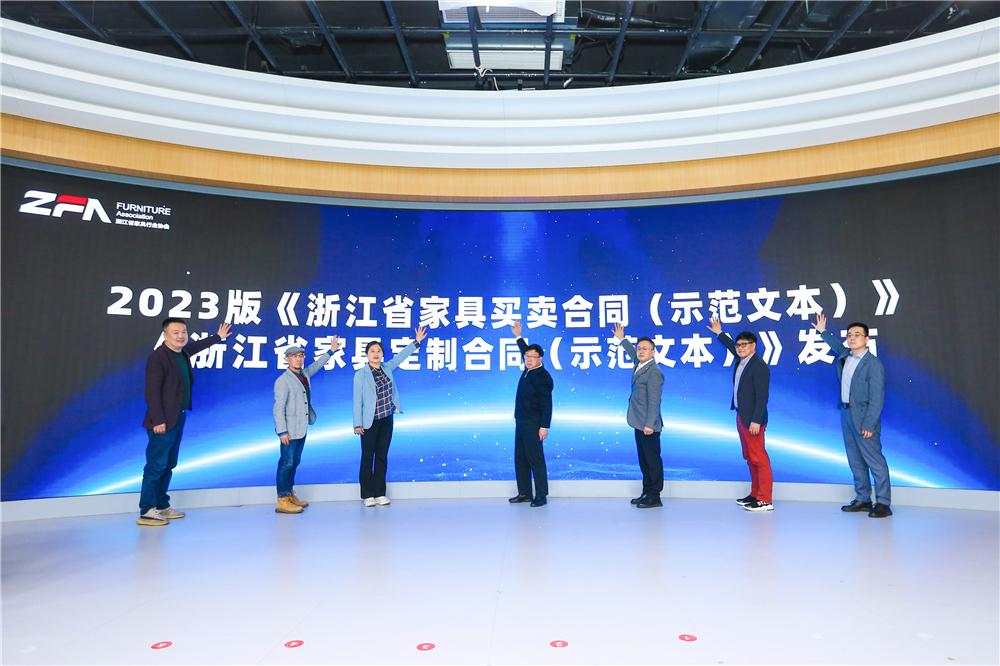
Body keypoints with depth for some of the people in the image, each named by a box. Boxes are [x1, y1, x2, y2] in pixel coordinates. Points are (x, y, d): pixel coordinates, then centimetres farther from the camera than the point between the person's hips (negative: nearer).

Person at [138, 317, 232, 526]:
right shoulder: (157, 357, -16)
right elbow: (152, 391, -19)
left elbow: (196, 346, 32)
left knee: (168, 465, 14)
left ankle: (162, 506, 24)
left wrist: (218, 337, 46)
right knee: (156, 466, -4)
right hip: (163, 422, -9)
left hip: (178, 419, 9)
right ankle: (146, 512, 3)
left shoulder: (182, 352, 9)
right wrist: (158, 420, -22)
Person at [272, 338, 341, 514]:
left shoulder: (304, 373, 8)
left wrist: (331, 350, 32)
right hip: (290, 430, -8)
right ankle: (282, 501, 3)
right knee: (286, 463, -3)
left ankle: (290, 494, 27)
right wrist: (282, 431, -20)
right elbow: (278, 408, -17)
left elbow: (317, 365, 29)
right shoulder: (283, 380, -14)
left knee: (295, 462, 16)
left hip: (301, 428, 8)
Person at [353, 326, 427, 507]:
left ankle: (379, 493, 17)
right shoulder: (361, 374, -8)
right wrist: (357, 424, -11)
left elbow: (401, 356, 12)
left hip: (386, 420, 5)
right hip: (370, 422, -5)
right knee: (368, 458, 4)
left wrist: (417, 341, 8)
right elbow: (357, 400, -9)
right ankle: (367, 495, 12)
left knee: (382, 457, 9)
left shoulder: (386, 368, 6)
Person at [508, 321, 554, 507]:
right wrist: (518, 336, 39)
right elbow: (525, 350, 30)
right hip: (521, 422, 9)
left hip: (533, 424, -9)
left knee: (535, 459, -7)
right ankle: (524, 493, 19)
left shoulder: (543, 376, -14)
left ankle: (541, 496, 0)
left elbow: (546, 403, -18)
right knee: (520, 458, 11)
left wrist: (544, 426, -21)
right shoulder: (528, 370, 9)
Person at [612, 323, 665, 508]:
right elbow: (633, 355, 34)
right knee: (644, 461, 14)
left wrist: (649, 424, -24)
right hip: (640, 423, 9)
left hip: (648, 425, -9)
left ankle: (654, 497, 7)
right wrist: (622, 339, 42)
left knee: (652, 460, 0)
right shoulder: (640, 365, 10)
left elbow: (654, 400, -21)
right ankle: (646, 493, 23)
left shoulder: (654, 372, -16)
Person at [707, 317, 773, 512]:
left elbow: (762, 396, -19)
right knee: (750, 459, 15)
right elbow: (732, 347, 34)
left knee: (759, 459, -5)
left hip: (752, 419, -9)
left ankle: (765, 500, 0)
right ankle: (755, 494, 25)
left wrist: (756, 421, -22)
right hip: (741, 416, 9)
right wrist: (719, 333, 41)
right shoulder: (742, 361, 10)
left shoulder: (759, 366, -15)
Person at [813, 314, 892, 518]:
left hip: (863, 417, -8)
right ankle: (862, 499, 22)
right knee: (855, 461, 13)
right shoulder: (844, 356, 7)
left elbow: (877, 398, -16)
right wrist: (823, 332, 35)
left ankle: (883, 503, 3)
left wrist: (869, 424, -19)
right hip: (846, 414, 8)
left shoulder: (874, 364, -14)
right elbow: (837, 346, 35)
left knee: (874, 460, -3)